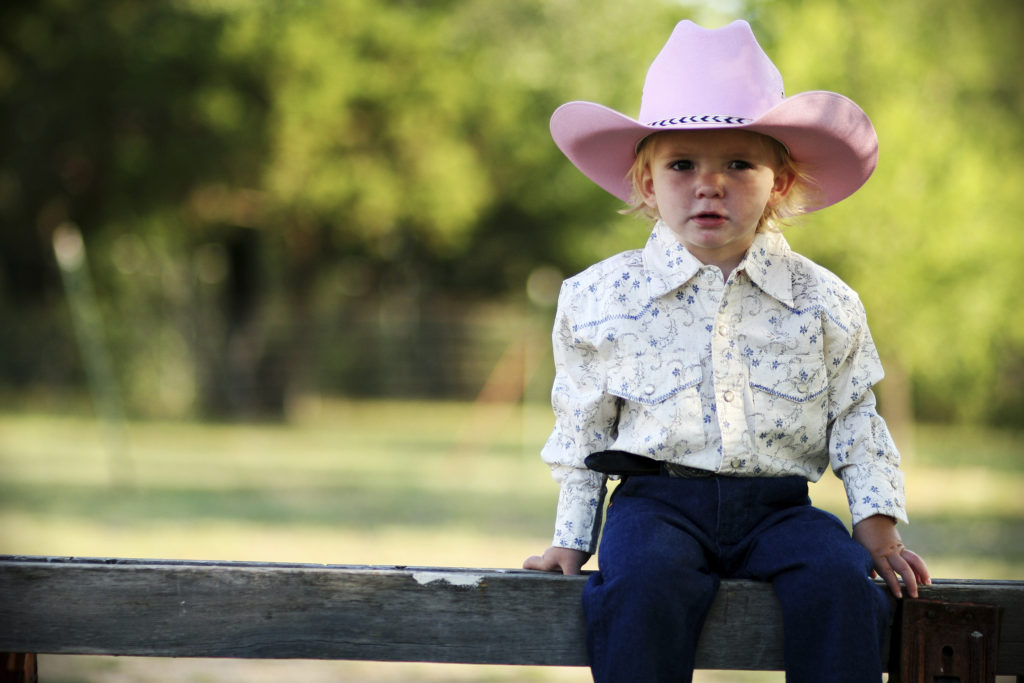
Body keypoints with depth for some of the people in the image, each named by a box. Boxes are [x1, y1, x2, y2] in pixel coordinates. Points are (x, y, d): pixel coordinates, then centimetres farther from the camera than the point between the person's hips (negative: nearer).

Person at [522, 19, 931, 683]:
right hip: (658, 498, -1)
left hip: (778, 503, 1)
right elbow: (582, 428, 14)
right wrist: (571, 539, 11)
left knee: (840, 584, -29)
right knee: (644, 581, -34)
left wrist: (878, 524, 4)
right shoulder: (601, 298, 5)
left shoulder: (824, 301, 7)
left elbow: (855, 422, 15)